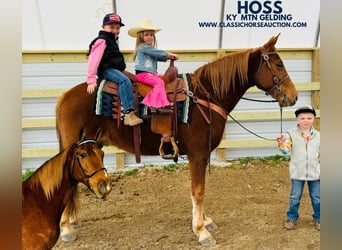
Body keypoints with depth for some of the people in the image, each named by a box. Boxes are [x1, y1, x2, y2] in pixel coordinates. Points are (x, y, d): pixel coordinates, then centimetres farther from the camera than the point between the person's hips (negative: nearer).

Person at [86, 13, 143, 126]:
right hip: (106, 70, -11)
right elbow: (93, 60, -15)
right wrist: (91, 80, -22)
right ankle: (129, 113, -42)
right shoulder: (102, 41, -7)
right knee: (125, 80, -33)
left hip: (115, 70, 11)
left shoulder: (112, 41, 23)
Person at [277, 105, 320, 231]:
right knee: (295, 197, 8)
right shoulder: (291, 134, -6)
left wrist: (322, 171, 4)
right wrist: (282, 144, -38)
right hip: (297, 173, -2)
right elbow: (286, 150, -16)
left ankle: (318, 218, 28)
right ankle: (292, 218, 23)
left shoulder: (318, 135, 2)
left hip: (315, 172, 2)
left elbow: (322, 155, 8)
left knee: (317, 198, 11)